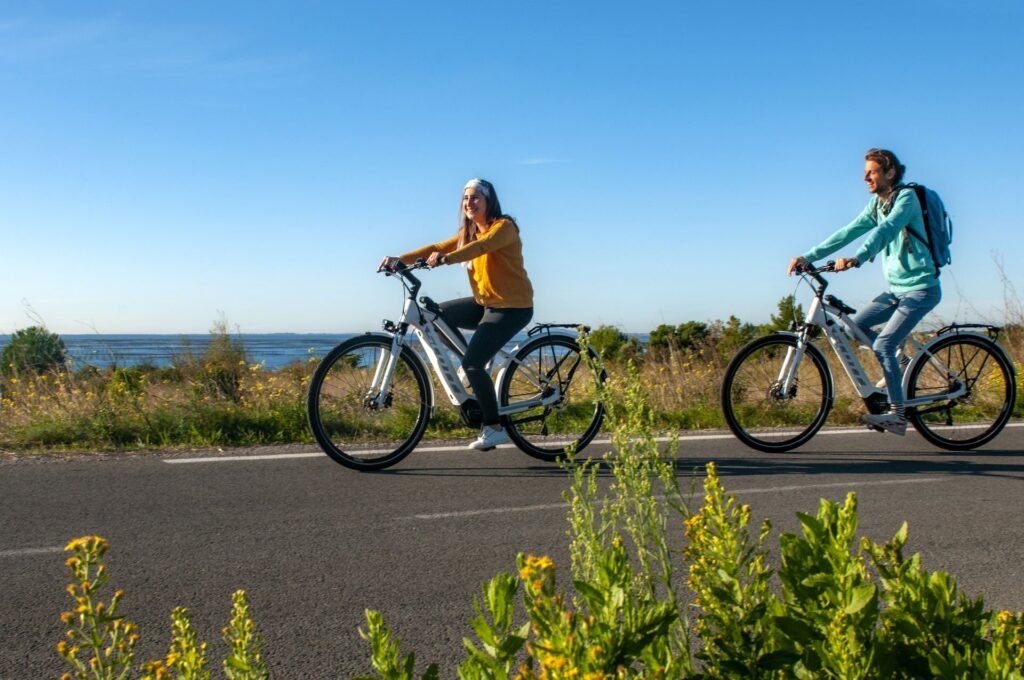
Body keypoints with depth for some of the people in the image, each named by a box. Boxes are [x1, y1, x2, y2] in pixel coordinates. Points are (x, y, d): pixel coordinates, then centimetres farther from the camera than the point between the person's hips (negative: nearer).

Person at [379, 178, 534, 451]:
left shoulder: (504, 227, -12)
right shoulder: (468, 233, 12)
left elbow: (483, 245, -33)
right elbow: (437, 248, 0)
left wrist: (445, 259, -50)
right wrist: (400, 259, -16)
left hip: (512, 307, -8)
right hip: (484, 303, 9)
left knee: (472, 362, -19)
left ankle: (494, 428, -6)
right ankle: (475, 375, 9)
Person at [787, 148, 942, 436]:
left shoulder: (906, 197, -15)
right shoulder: (876, 204, 10)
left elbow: (886, 230, -32)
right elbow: (849, 232, 5)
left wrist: (856, 259, -48)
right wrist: (809, 256, -4)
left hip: (921, 288, -8)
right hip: (896, 288, 8)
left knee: (883, 345, -18)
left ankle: (898, 414, -12)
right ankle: (894, 370, 19)